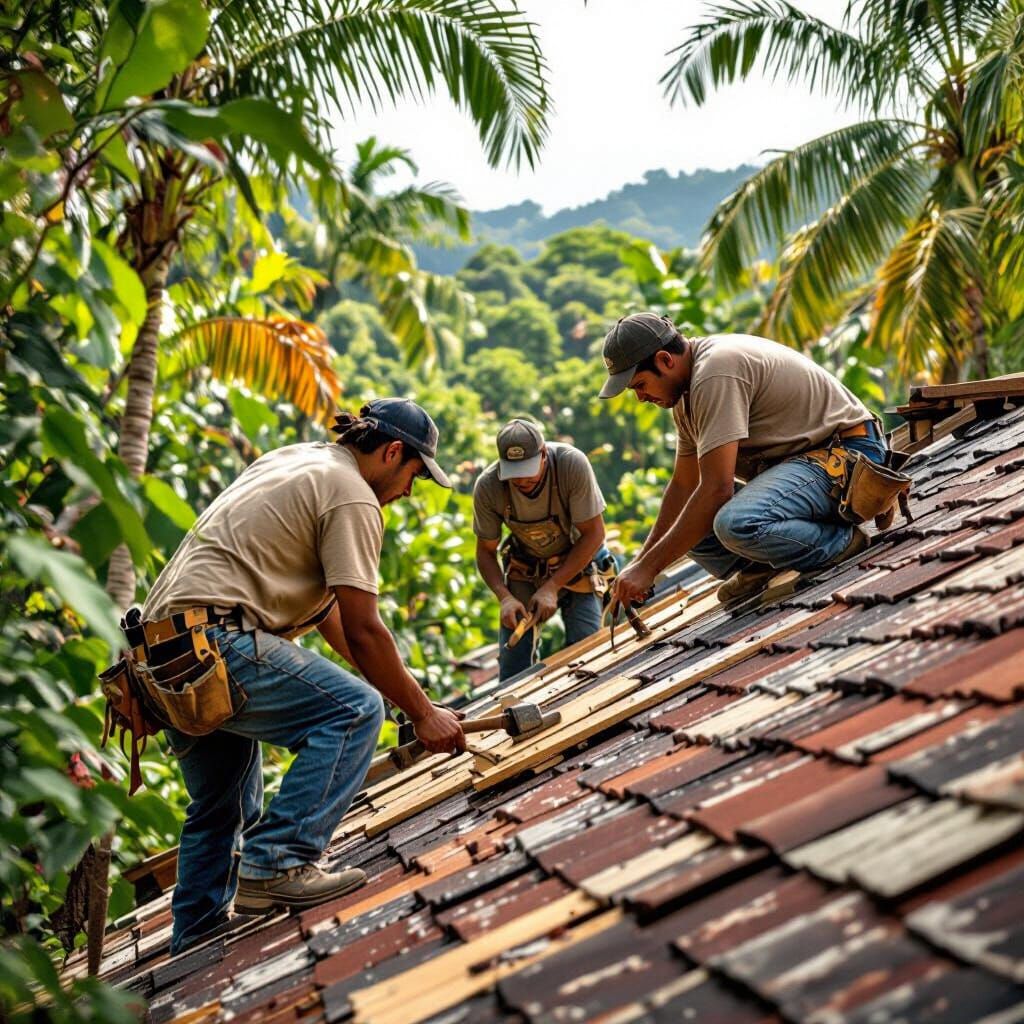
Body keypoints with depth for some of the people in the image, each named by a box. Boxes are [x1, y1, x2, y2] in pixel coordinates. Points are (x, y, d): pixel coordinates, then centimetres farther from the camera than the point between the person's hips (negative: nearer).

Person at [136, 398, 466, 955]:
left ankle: (195, 947, 29)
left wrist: (383, 675, 24)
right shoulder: (352, 496, -6)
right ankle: (274, 865, -16)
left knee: (221, 805, 22)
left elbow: (322, 597, 26)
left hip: (164, 648, 11)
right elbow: (363, 630, -9)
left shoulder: (296, 459, 24)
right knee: (355, 710, -14)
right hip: (214, 640, -10)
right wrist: (423, 713, 0)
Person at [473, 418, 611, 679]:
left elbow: (594, 534, -21)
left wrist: (552, 587, -24)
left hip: (578, 563, -1)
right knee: (513, 661, -5)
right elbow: (486, 552, -9)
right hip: (524, 569, 1)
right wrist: (505, 597, -25)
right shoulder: (487, 487, -23)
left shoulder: (572, 464, -30)